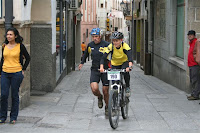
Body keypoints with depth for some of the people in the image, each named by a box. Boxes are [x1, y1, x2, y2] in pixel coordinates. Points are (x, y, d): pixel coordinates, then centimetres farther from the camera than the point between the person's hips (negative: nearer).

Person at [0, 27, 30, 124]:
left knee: (15, 95, 3)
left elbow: (28, 58, 6)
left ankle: (13, 117, 14)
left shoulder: (20, 46, -3)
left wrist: (23, 70, 2)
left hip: (16, 73, -3)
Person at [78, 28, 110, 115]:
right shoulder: (90, 45, 4)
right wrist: (82, 63, 32)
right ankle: (100, 97, 17)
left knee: (105, 91, 1)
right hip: (94, 70, 2)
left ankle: (107, 107, 26)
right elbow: (86, 53, 24)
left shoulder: (106, 45, -10)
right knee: (94, 89, -18)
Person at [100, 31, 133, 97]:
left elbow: (130, 57, -42)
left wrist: (129, 66, -59)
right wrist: (101, 67, -46)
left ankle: (127, 87, -11)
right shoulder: (111, 46, -24)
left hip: (124, 62, -2)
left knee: (125, 72, -32)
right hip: (115, 64, 2)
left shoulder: (125, 46, -28)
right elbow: (103, 57, -29)